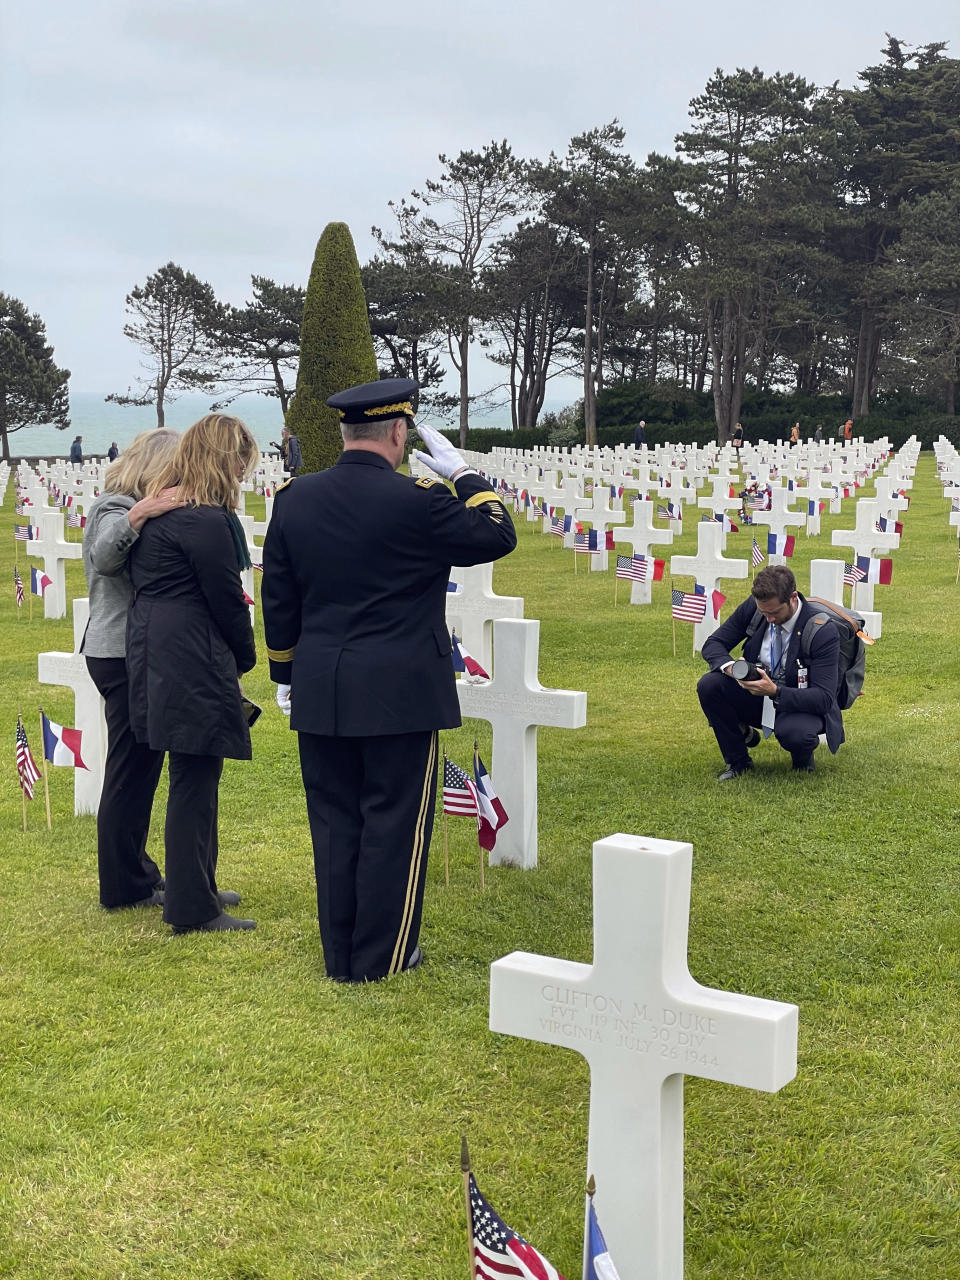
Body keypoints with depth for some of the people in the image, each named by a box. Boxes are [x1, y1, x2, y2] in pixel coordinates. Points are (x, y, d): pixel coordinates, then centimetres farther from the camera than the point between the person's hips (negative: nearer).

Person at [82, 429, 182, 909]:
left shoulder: (131, 509, 17)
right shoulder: (118, 509, -14)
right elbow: (104, 558, -35)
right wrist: (137, 516, -47)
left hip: (126, 653, 11)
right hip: (125, 656, -11)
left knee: (136, 768, 17)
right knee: (131, 769, -3)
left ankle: (133, 871, 27)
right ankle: (125, 887, 5)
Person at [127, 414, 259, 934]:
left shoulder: (158, 511, 13)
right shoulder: (208, 521, -17)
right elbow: (226, 599, -13)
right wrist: (245, 657, 3)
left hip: (153, 652, 10)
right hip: (194, 664, -10)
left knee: (194, 779, 19)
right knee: (195, 780, -2)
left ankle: (197, 886, 31)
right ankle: (193, 909, 6)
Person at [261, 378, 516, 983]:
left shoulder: (294, 498, 2)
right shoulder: (419, 502, -14)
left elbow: (278, 597, 9)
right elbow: (498, 536, -1)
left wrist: (285, 673, 19)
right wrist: (462, 474, 7)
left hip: (320, 693, 5)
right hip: (401, 694, -5)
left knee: (334, 823, 12)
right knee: (395, 823, 6)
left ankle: (340, 955, 21)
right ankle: (382, 956, 14)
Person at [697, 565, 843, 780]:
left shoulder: (823, 632, -24)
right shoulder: (753, 607, -11)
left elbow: (824, 698, -26)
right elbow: (713, 644, -3)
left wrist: (775, 691, -40)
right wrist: (731, 667, -28)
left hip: (801, 706, -5)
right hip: (756, 696, 5)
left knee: (795, 733, -40)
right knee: (709, 685, -22)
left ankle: (803, 758, 2)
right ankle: (738, 761, -1)